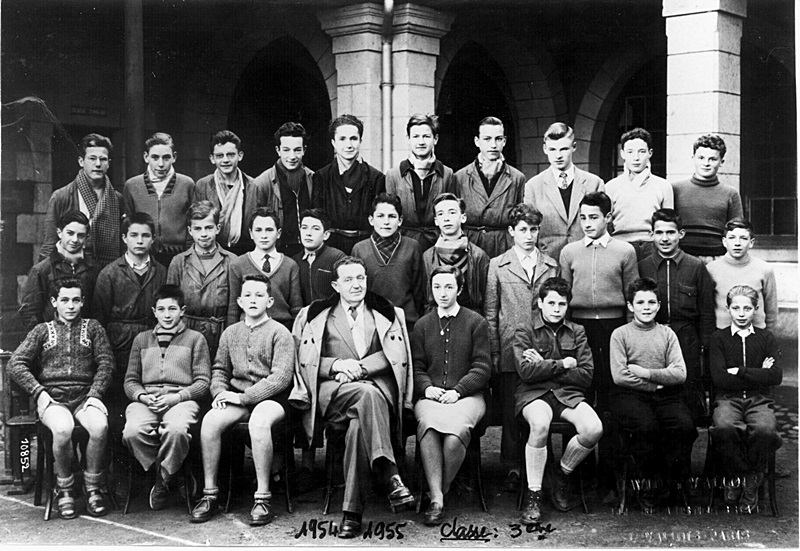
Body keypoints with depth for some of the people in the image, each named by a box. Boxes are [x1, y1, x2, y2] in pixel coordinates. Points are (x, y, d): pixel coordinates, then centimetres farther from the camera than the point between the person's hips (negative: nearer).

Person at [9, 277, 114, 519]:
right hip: (52, 397, 0)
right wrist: (39, 392, -6)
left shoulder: (93, 328, 17)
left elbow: (106, 363, 8)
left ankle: (93, 487, -14)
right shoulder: (42, 331, 16)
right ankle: (64, 489, -13)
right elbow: (15, 364, 8)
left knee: (100, 426, -33)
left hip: (84, 395, 1)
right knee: (63, 429, -35)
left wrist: (94, 394, -6)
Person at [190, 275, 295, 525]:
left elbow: (281, 377, -10)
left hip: (270, 397, -4)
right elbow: (219, 369, 20)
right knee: (210, 420, -25)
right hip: (237, 397, 4)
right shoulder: (230, 333, 16)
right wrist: (220, 392, -3)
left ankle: (262, 497, -28)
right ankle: (210, 494, -15)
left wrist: (243, 396, -15)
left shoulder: (279, 333, -1)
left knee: (258, 421, -37)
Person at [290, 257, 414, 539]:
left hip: (378, 386, 1)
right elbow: (306, 362, 12)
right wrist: (337, 364, -7)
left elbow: (395, 355, 8)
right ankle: (391, 476, -48)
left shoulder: (388, 313, 23)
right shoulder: (315, 315, 21)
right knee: (368, 394, -39)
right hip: (333, 392, -1)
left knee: (359, 424, -36)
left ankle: (352, 512, -40)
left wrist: (359, 367, -8)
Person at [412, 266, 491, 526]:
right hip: (430, 395, 2)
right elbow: (417, 367, 16)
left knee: (455, 433, -34)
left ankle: (439, 491, -14)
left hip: (467, 395, -2)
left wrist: (458, 390, -11)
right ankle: (436, 498, -31)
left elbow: (482, 368, 3)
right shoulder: (422, 325, 19)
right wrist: (427, 388, -6)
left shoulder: (476, 322, 10)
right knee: (428, 426, -34)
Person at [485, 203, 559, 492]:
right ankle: (513, 469, 9)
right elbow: (491, 313, 7)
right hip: (510, 349, -1)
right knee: (510, 411, 0)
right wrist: (494, 352, 1)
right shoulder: (498, 265, 9)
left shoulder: (551, 266, 13)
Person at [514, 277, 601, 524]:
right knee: (540, 424, -38)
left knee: (594, 429, -27)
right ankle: (533, 495, -23)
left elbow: (586, 376, 2)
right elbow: (526, 371, -11)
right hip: (533, 393, -3)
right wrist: (563, 364, -6)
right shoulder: (524, 331, 5)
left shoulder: (576, 332, 13)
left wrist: (545, 367, -5)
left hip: (568, 393, 3)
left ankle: (562, 473, 3)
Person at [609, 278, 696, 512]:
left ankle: (676, 480, -5)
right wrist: (659, 381, -4)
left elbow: (680, 374, 2)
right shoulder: (620, 334, 5)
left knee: (685, 426, -26)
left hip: (665, 395, 3)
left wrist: (647, 373, -7)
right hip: (630, 395, -3)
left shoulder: (667, 334, 13)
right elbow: (619, 376, -6)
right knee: (647, 427, -33)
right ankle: (650, 483, -10)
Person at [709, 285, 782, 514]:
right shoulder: (719, 338, 10)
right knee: (725, 427, -35)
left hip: (760, 400, 1)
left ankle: (751, 481, -10)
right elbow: (719, 378, -4)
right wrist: (758, 375, -3)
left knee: (764, 430, -33)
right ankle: (736, 476, -9)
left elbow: (776, 376, -2)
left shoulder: (766, 338, 13)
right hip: (728, 398, -1)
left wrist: (740, 371, -5)